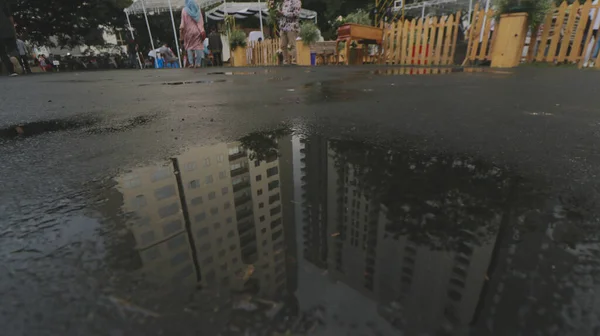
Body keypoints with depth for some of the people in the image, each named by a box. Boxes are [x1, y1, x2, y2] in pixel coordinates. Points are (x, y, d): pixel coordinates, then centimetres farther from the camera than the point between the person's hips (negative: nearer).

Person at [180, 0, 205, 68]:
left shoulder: (184, 10, 1)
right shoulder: (197, 9, 8)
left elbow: (183, 22, -3)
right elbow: (201, 21, 1)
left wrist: (181, 29, 3)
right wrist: (202, 30, -2)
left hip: (189, 31, -1)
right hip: (197, 30, 1)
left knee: (189, 47, 8)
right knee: (198, 46, -1)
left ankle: (191, 63, -3)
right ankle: (198, 63, -8)